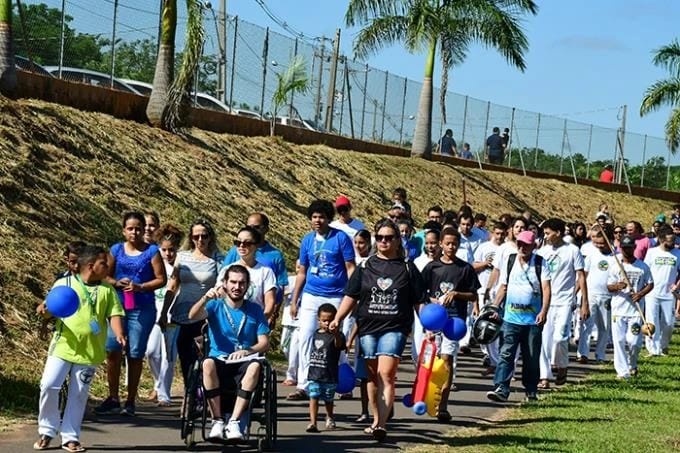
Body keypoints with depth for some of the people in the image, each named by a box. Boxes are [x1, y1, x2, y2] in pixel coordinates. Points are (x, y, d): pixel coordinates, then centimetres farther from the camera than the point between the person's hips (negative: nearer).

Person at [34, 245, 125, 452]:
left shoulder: (107, 290, 5)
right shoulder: (64, 284, 0)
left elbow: (114, 314, 0)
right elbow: (51, 309, 6)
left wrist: (119, 334, -18)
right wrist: (43, 310, -18)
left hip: (89, 351, 2)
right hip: (63, 346, -2)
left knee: (78, 395, 6)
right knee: (49, 385, -9)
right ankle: (46, 431, 9)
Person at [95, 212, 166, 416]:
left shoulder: (151, 251, 0)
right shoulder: (116, 250, 9)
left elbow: (161, 279, -2)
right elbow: (106, 275, 12)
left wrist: (140, 287, -16)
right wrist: (117, 283, -9)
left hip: (142, 309, -2)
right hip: (118, 306, 2)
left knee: (135, 355, 3)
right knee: (112, 350, -8)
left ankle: (130, 401, 12)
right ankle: (113, 398, 2)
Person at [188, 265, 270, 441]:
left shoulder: (255, 310, 12)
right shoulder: (215, 306, 8)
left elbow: (264, 343, 5)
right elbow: (193, 316, -12)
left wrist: (247, 351, -17)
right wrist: (205, 298, -33)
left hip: (243, 365, 1)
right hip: (219, 362, -1)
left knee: (255, 366, -35)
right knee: (208, 363, -36)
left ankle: (234, 421, -33)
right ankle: (217, 420, -28)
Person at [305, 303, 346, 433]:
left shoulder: (336, 335, -8)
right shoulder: (316, 334, 8)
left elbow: (339, 345, -32)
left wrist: (336, 334, -52)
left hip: (329, 375, -3)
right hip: (314, 373, 3)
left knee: (328, 399, 14)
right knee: (313, 397, -8)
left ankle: (329, 417, 38)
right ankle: (312, 422, -14)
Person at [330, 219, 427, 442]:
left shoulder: (407, 269, 5)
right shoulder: (365, 267, 9)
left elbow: (419, 302, 7)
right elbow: (351, 296, 8)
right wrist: (337, 319, -3)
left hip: (394, 328, -3)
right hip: (368, 327, 3)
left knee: (386, 375, -16)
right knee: (373, 377, 11)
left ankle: (381, 424, -23)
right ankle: (376, 420, 25)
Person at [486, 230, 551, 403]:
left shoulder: (540, 263, 0)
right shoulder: (510, 261, 8)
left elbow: (546, 288, -7)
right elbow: (503, 288, 13)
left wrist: (544, 311, -19)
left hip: (533, 319, -1)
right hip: (511, 317, 1)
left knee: (532, 357, 8)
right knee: (506, 353, -10)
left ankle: (531, 391, 21)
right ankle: (501, 389, -16)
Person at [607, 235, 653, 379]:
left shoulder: (643, 266, 3)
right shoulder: (616, 267, 4)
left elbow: (650, 284, 10)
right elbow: (609, 287, 3)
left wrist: (641, 294, -9)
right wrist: (617, 286, -19)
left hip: (635, 309, -1)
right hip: (618, 309, 1)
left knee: (634, 341, -6)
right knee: (619, 341, -4)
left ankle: (632, 365, 21)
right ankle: (622, 371, 1)